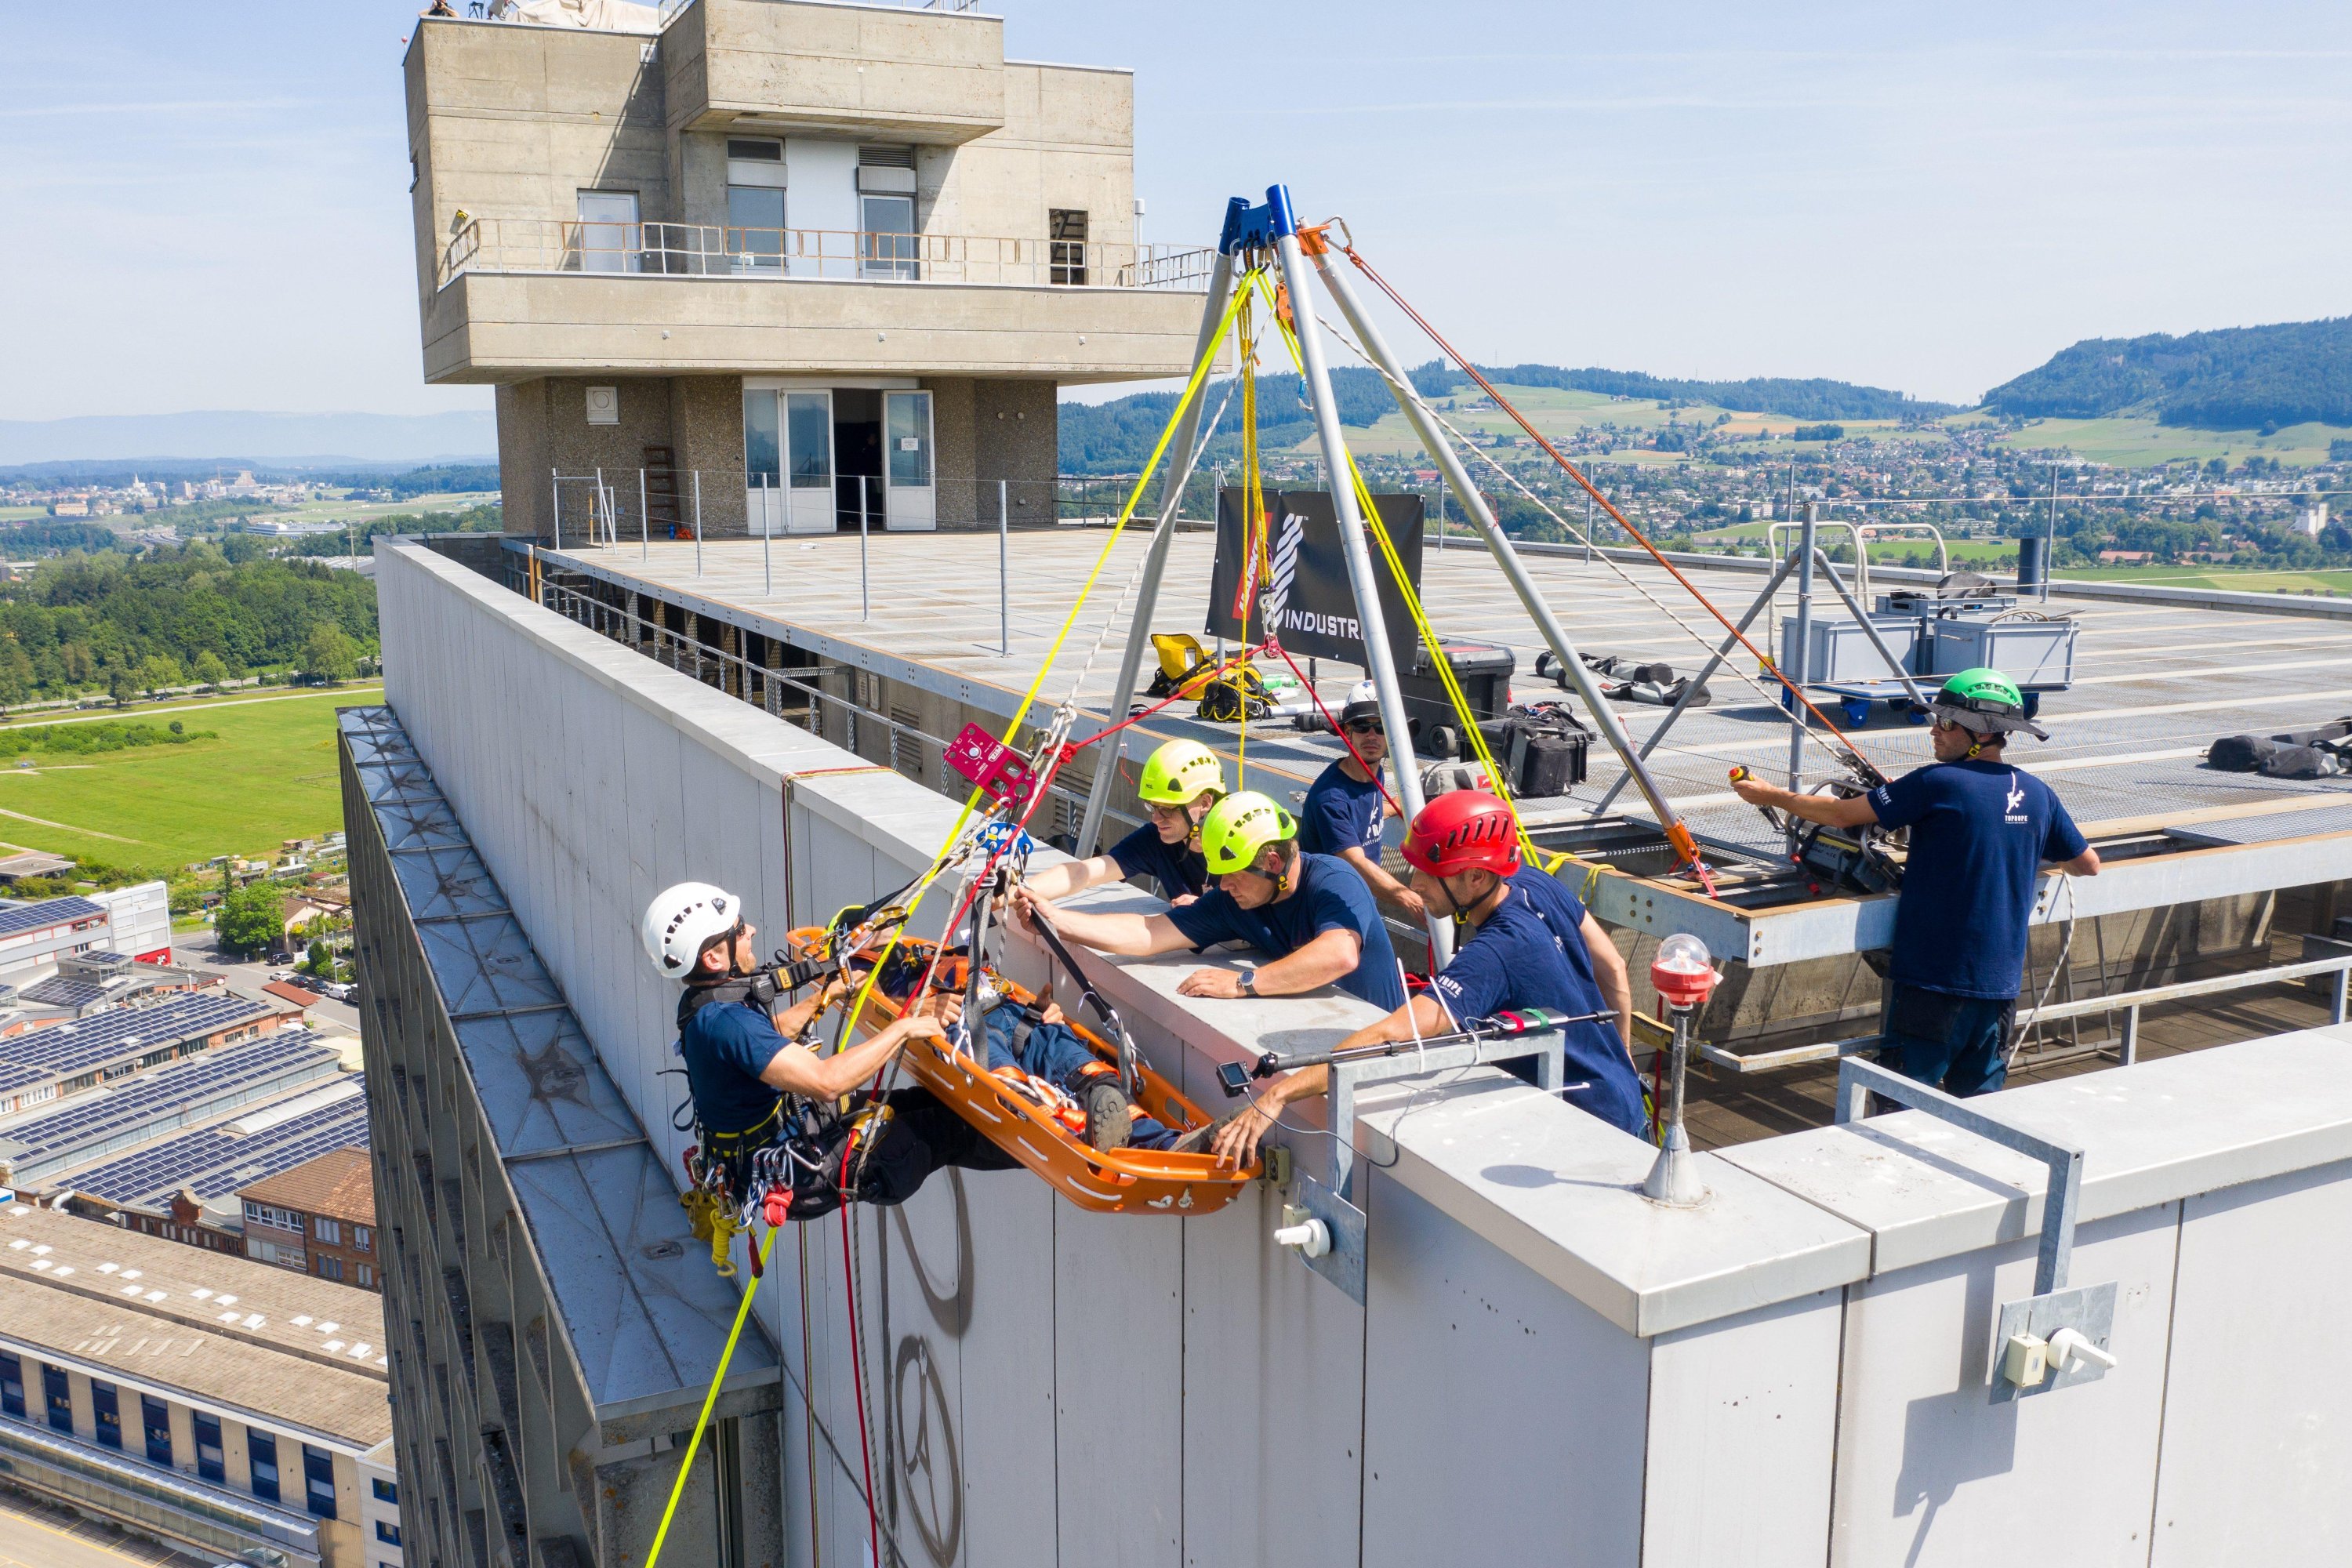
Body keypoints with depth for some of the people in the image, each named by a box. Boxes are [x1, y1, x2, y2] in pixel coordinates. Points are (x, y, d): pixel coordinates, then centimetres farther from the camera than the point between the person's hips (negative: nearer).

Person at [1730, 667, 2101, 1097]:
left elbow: (1841, 814, -9)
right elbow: (2088, 864, 19)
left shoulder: (1937, 783, -13)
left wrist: (1771, 796, 4)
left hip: (1933, 978, -6)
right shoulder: (2038, 794, 5)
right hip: (2002, 982, 6)